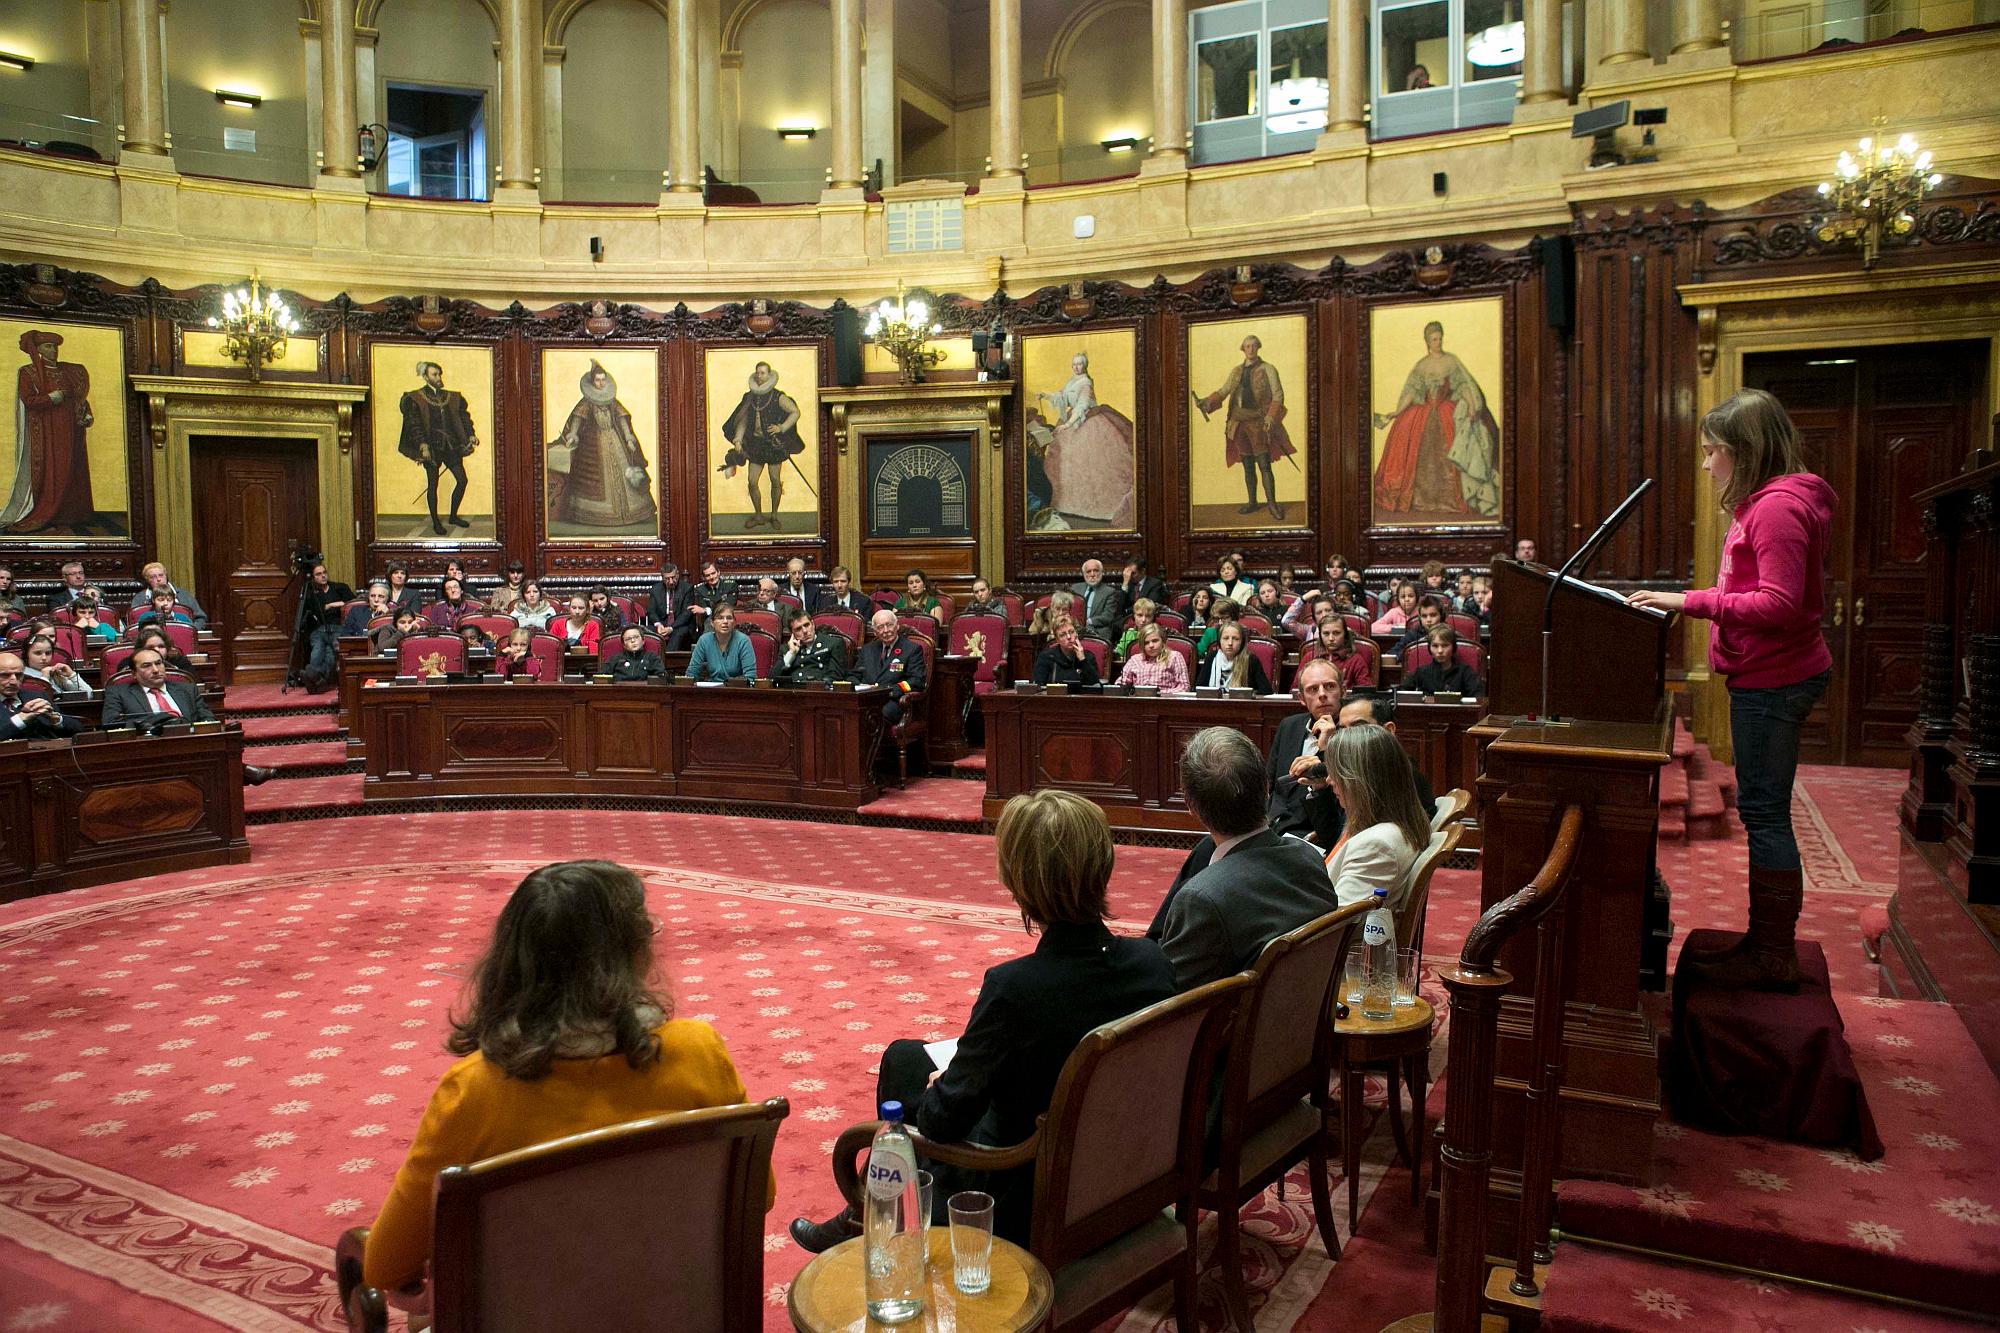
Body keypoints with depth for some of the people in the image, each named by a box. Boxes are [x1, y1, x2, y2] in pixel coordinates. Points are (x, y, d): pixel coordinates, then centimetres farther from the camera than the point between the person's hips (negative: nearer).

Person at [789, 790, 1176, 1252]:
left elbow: (941, 1121, -21)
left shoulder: (1013, 987, -31)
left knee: (903, 1058, 19)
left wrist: (937, 1088, 3)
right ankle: (862, 1217, 45)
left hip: (1026, 1203, -6)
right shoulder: (1153, 961, -14)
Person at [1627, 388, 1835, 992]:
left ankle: (1774, 957, 4)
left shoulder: (1778, 506, -18)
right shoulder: (1765, 502, 16)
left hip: (1774, 679, -11)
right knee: (1761, 808, 15)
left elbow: (1780, 604, -24)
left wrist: (1692, 601, -22)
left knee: (1764, 811, -5)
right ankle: (1768, 942, 24)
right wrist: (1692, 602, 9)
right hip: (1769, 676, 11)